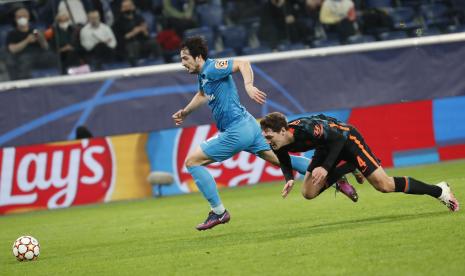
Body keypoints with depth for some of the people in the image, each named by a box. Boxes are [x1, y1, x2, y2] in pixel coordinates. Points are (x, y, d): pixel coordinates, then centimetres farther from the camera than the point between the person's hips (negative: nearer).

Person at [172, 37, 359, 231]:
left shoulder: (212, 68, -15)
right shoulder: (202, 75, 15)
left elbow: (242, 63, -27)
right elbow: (202, 95, 37)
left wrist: (248, 86, -41)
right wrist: (185, 112, 31)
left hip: (237, 131, -10)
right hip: (247, 126, 10)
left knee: (192, 161, -6)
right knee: (280, 159, 13)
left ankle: (218, 212, -3)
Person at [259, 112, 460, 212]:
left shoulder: (305, 128, -38)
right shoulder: (278, 145, -16)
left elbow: (338, 138, -30)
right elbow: (284, 162, 6)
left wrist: (325, 168, -36)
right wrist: (289, 179, -15)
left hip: (346, 138, -7)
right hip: (327, 147, 7)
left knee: (384, 186, -13)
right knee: (308, 193, -2)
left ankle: (438, 191, 2)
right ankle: (342, 173, 23)